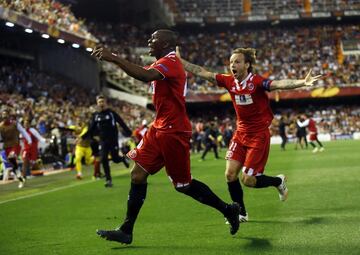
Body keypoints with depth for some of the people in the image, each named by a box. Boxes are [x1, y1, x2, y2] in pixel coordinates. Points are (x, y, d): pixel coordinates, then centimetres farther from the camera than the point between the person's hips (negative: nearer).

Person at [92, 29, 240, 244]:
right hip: (160, 129, 9)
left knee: (183, 185, 0)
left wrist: (114, 58, -34)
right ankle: (126, 231, 6)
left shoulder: (170, 61, -16)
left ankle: (228, 210, 18)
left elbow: (145, 76, -34)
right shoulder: (163, 63, 15)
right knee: (138, 174, 2)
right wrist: (113, 59, 8)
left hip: (174, 132, -9)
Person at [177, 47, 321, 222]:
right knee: (230, 174, -4)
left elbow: (279, 84, -34)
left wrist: (303, 82, -50)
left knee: (248, 180, -5)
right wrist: (179, 60, -2)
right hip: (240, 133, 6)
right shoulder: (229, 81, -3)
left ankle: (278, 182, 25)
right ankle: (241, 213, 15)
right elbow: (202, 72, 0)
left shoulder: (257, 82, -19)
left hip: (259, 135, -5)